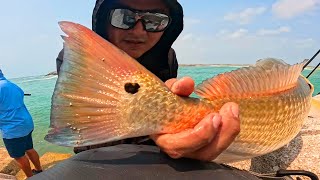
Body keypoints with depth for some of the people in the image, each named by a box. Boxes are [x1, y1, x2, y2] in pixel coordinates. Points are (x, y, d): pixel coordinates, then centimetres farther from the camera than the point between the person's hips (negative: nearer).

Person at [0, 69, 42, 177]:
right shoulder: (13, 85, 10)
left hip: (13, 129, -8)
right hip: (27, 124, 8)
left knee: (19, 156, 7)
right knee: (29, 149, 21)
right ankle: (39, 171, 34)